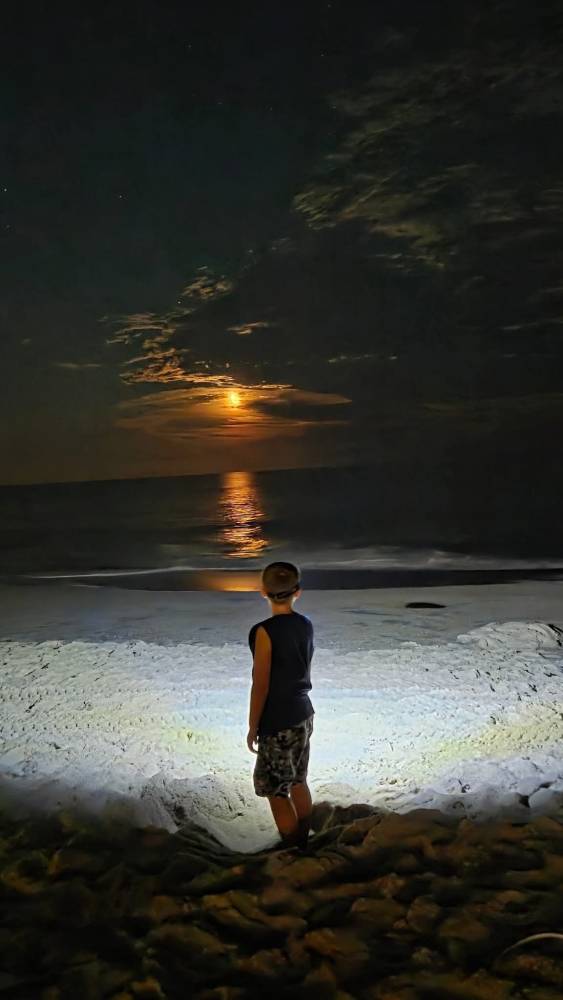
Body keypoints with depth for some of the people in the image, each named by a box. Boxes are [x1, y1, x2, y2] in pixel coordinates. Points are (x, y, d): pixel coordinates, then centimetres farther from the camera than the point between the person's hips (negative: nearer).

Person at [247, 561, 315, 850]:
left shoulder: (265, 631, -20)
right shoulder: (306, 625, 1)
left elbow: (260, 685, -17)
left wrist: (253, 727, -6)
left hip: (278, 723, -7)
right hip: (303, 715, 8)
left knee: (276, 793, 7)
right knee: (297, 782, 21)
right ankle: (303, 843, 34)